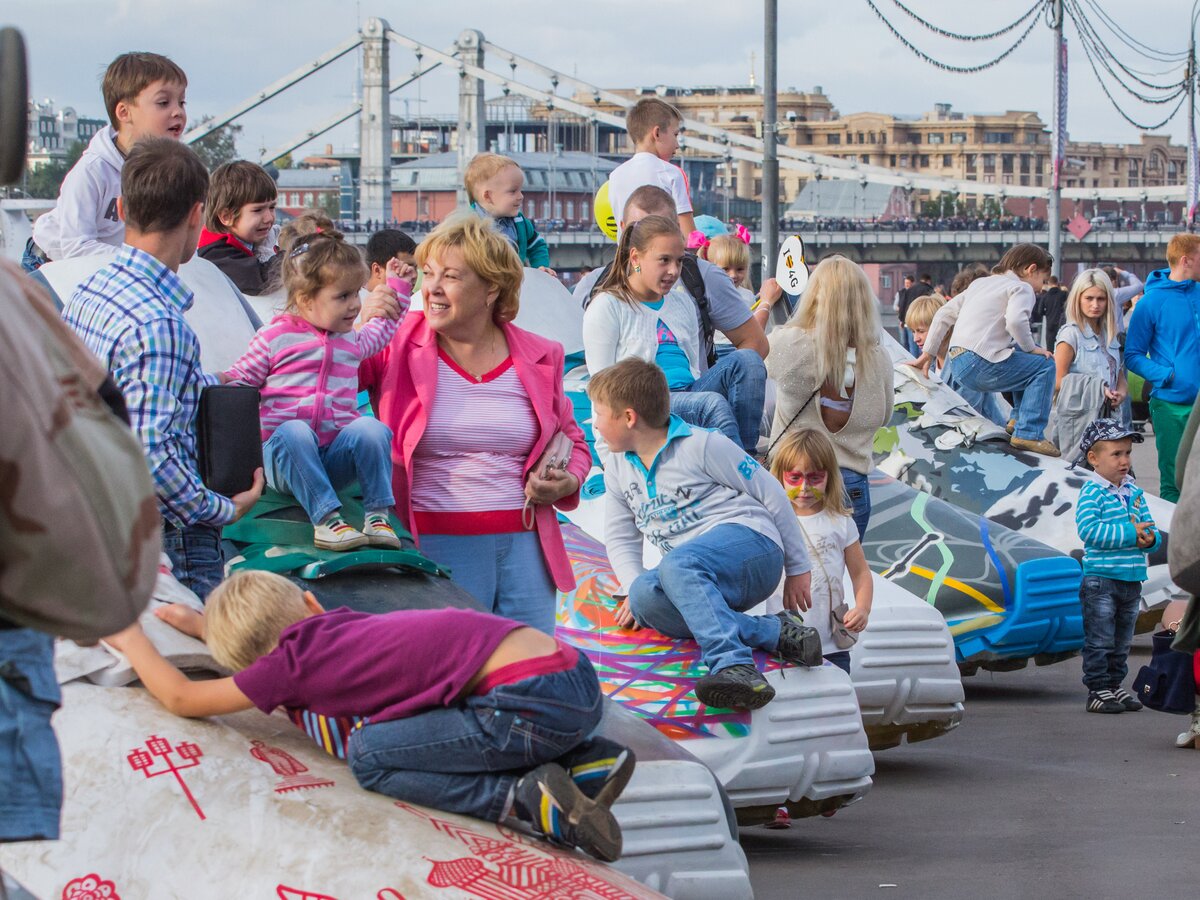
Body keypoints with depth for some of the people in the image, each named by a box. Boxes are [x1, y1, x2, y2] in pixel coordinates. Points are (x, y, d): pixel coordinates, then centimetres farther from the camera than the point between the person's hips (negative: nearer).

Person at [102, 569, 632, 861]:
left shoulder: (293, 661, 3)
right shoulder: (340, 622, 24)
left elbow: (181, 699, 16)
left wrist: (134, 641, 31)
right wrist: (204, 625, 47)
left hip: (534, 706, -8)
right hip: (578, 676, 8)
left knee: (368, 757, -1)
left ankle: (529, 800, -10)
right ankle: (585, 764, 10)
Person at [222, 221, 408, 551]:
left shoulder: (351, 339, 19)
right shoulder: (274, 337, 3)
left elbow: (381, 331, 42)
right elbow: (244, 377, 6)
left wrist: (399, 290, 39)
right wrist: (220, 383, -16)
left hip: (335, 458, 4)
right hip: (285, 456, -3)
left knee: (371, 428, -28)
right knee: (294, 431, -39)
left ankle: (378, 515, -23)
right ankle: (326, 518, -44)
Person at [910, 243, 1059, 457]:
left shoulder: (980, 283, 25)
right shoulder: (1022, 288, 0)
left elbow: (944, 314, 23)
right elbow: (1015, 320, -21)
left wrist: (927, 354, 26)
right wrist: (1031, 348, -6)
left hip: (958, 364, 9)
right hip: (981, 366, -9)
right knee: (1044, 366, -2)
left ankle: (1019, 417, 26)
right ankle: (1029, 434, -12)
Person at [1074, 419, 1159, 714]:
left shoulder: (1134, 492, 11)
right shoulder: (1092, 492, -10)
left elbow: (1150, 526, 13)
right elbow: (1089, 531, -22)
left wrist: (1150, 538, -12)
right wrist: (1129, 534, -22)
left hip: (1132, 579, 7)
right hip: (1100, 579, -7)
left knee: (1121, 642, 15)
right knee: (1100, 641, -3)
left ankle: (1114, 685, 25)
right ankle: (1097, 690, 2)